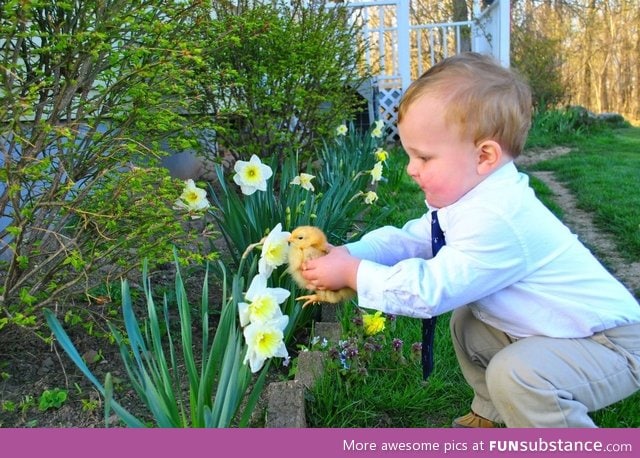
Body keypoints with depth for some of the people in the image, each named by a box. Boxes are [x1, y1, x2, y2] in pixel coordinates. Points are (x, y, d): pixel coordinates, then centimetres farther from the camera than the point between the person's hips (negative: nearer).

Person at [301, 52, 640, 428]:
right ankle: (491, 416, 31)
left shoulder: (496, 221, -33)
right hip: (547, 329, 10)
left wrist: (352, 273, -20)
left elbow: (430, 289, -30)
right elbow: (410, 239, 4)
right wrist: (348, 255, -11)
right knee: (466, 322, 17)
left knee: (518, 374, -32)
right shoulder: (468, 196, -1)